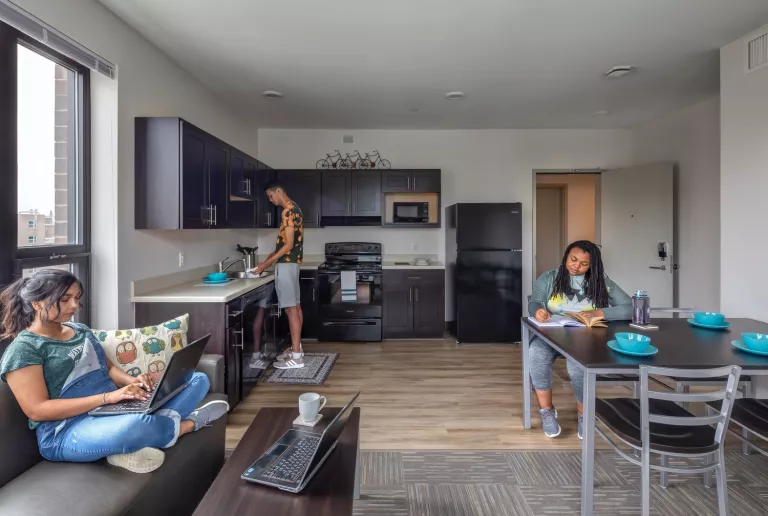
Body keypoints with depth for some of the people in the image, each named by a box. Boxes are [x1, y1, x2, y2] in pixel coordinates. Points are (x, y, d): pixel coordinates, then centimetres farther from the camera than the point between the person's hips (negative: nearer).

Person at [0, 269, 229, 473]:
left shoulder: (80, 330, 15)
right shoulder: (23, 349, -7)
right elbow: (37, 410, -15)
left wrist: (133, 381, -6)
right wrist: (107, 397, -24)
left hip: (120, 408, 8)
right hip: (68, 430, -8)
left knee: (198, 380, 1)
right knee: (133, 427, -43)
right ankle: (190, 423, -10)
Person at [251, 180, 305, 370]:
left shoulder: (288, 211, -16)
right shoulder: (293, 208, 16)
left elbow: (289, 244, -20)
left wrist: (267, 263, -16)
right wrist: (272, 256, 16)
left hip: (286, 264, -11)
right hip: (292, 263, 11)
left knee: (291, 309, -8)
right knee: (295, 307, 13)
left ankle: (296, 357, -3)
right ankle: (297, 348, 23)